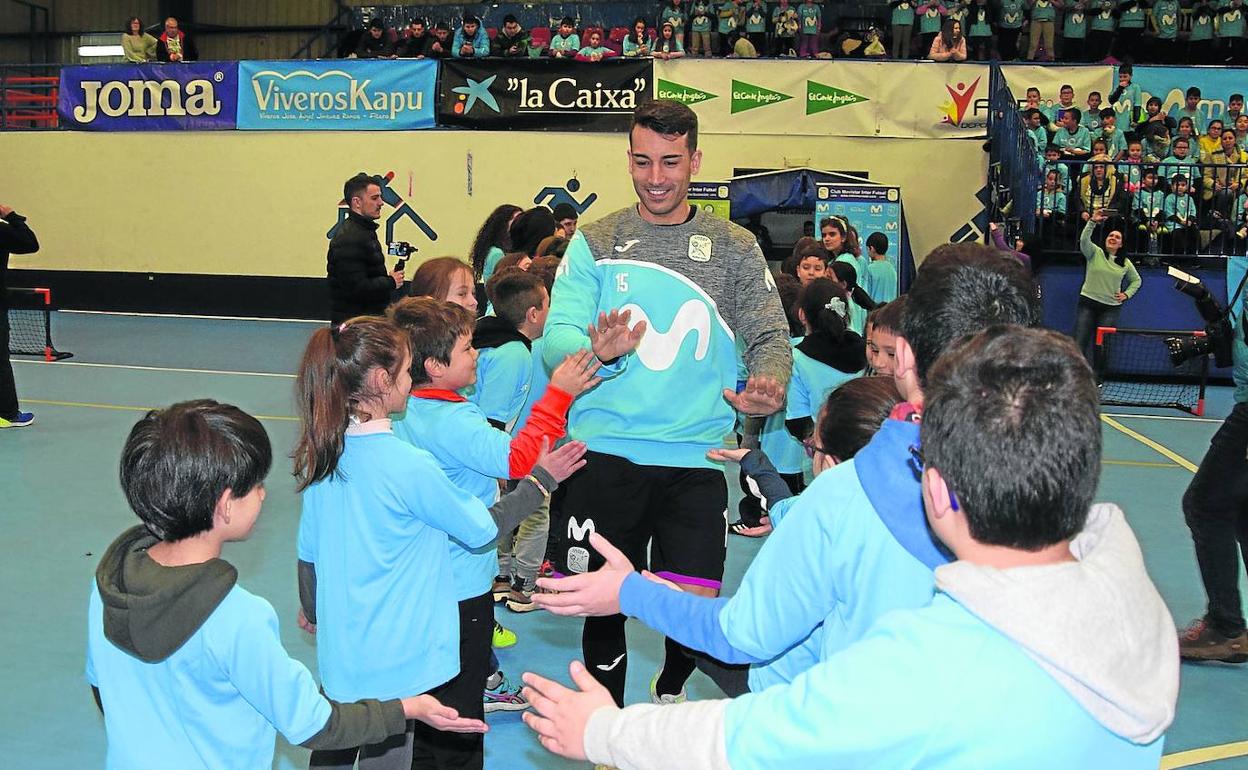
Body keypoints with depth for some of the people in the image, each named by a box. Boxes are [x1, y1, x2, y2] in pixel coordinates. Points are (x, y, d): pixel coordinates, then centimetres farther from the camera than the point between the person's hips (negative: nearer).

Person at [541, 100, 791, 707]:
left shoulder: (735, 247, 9)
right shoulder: (595, 242, 6)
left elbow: (770, 335, 5)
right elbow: (556, 338, -2)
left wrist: (768, 385, -18)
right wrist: (599, 351, -25)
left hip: (697, 457, 0)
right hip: (606, 452, 0)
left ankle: (672, 690, 31)